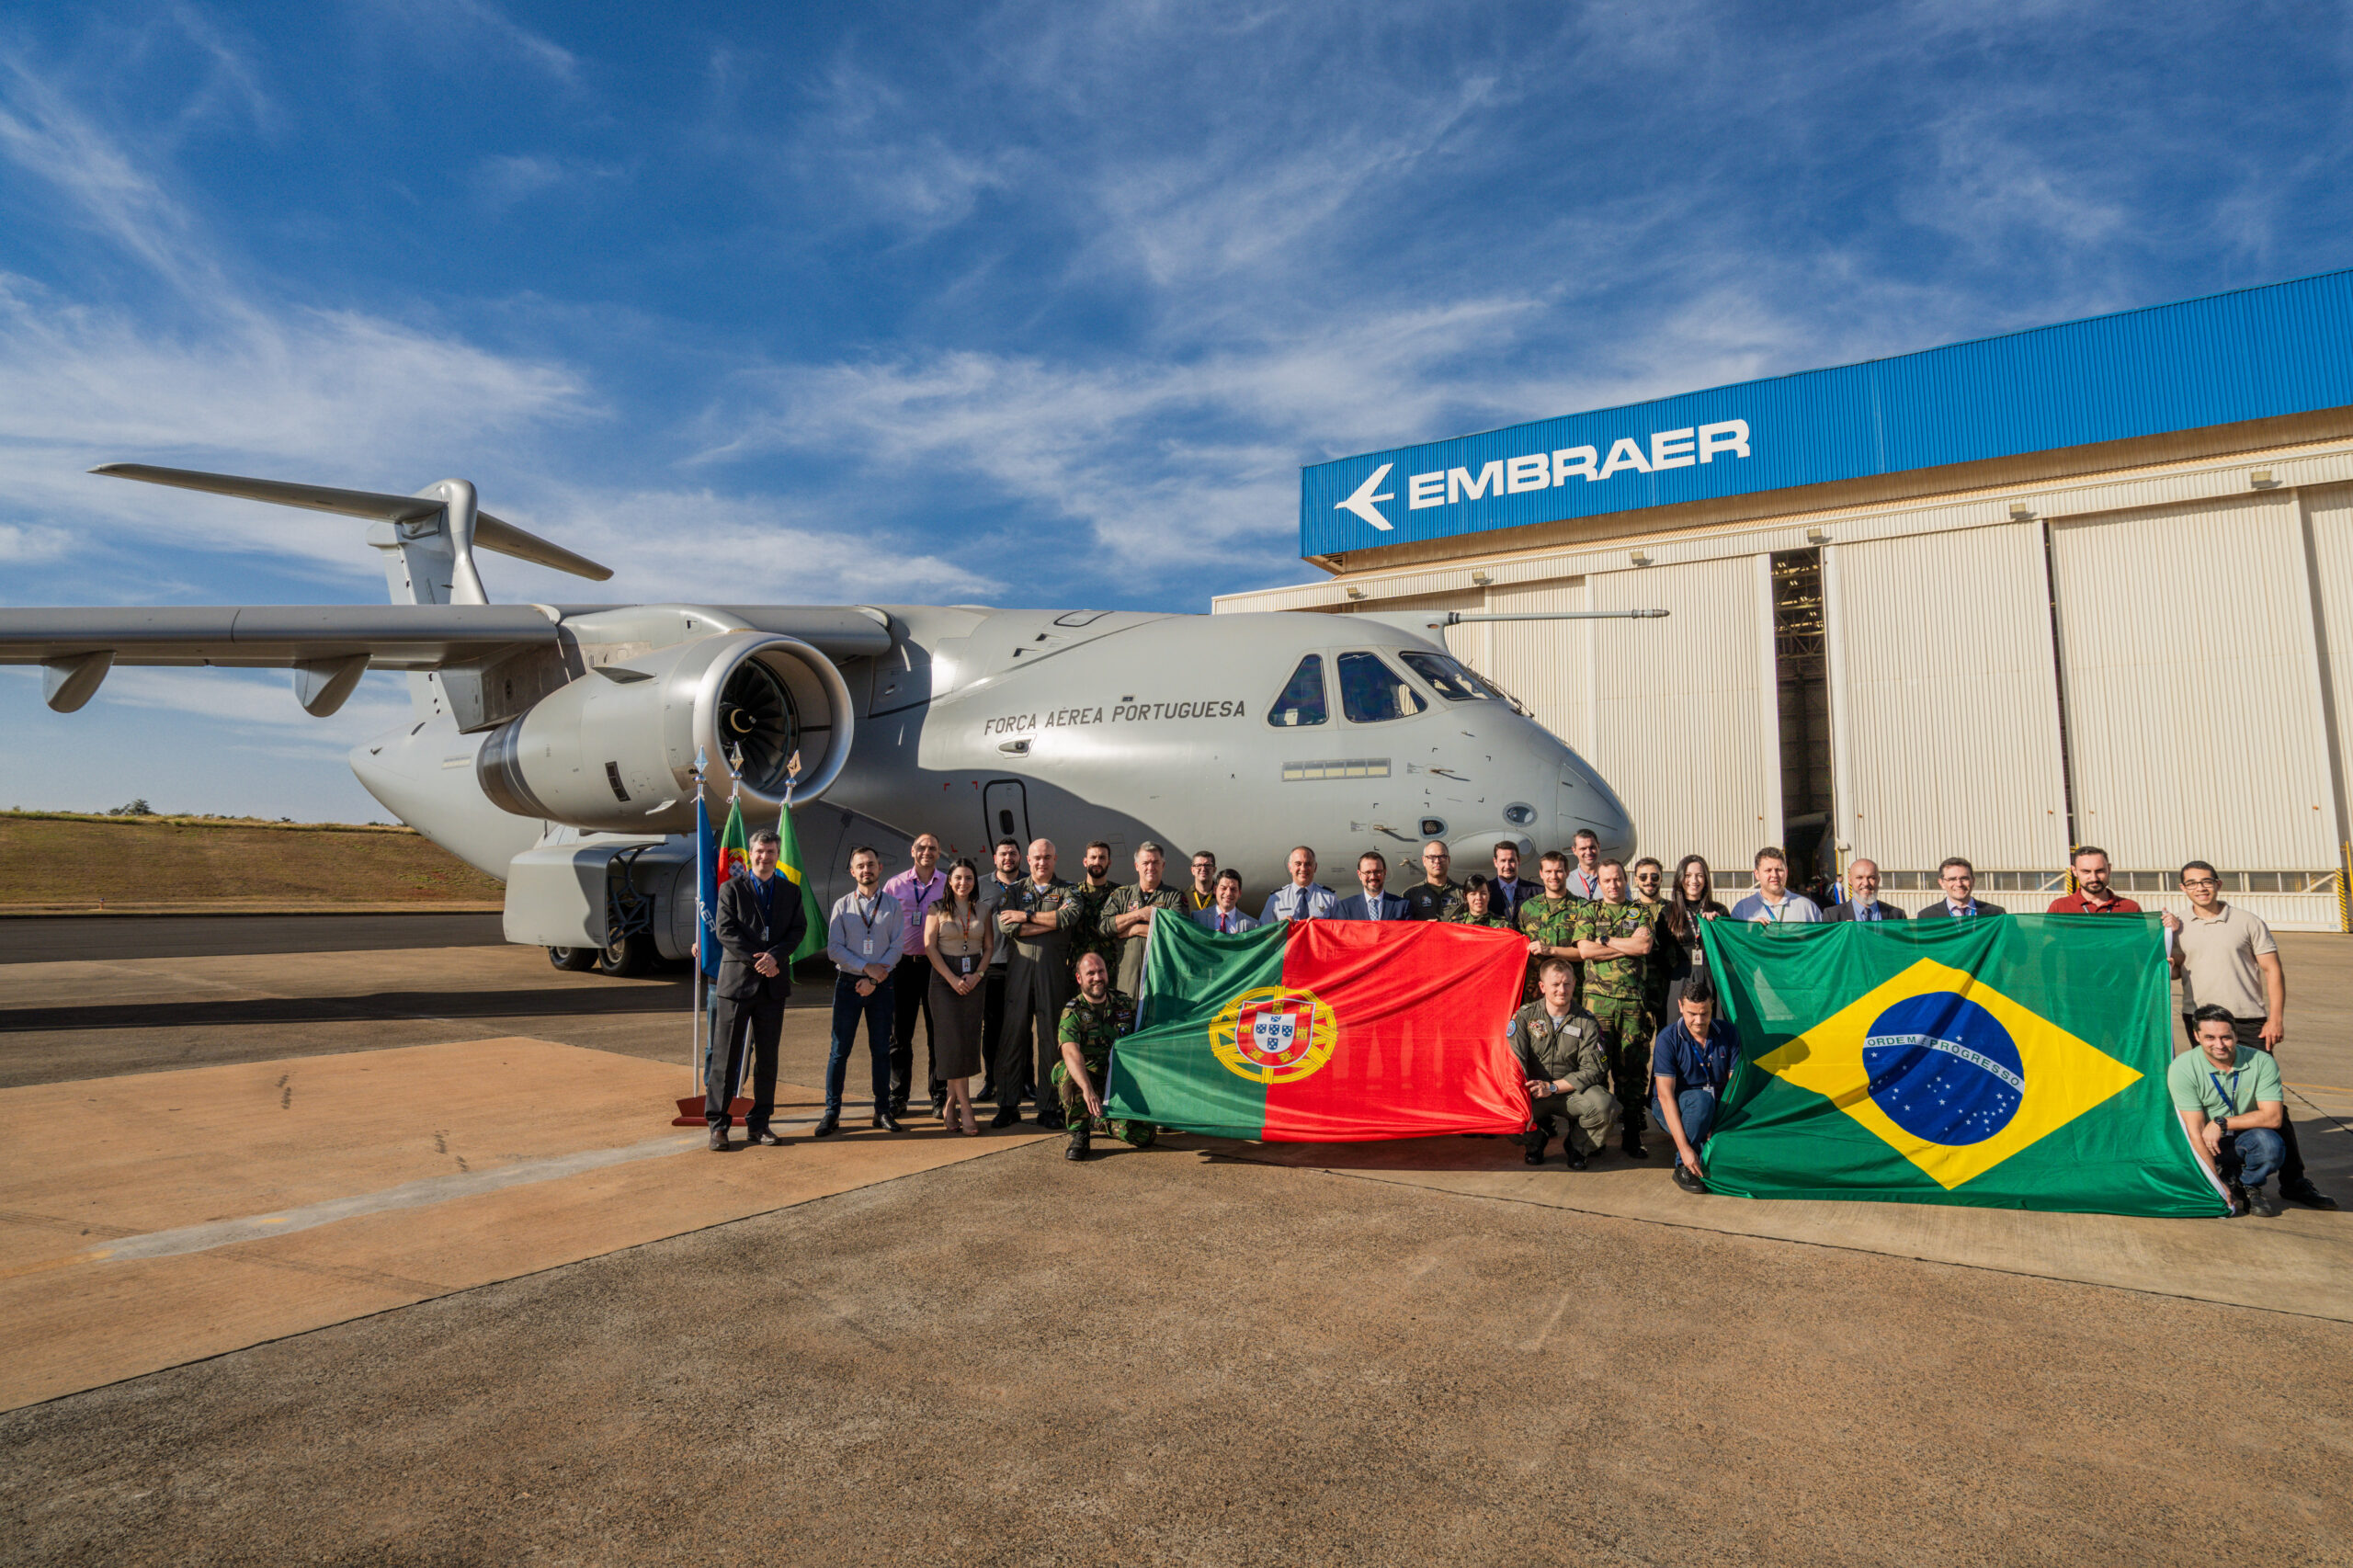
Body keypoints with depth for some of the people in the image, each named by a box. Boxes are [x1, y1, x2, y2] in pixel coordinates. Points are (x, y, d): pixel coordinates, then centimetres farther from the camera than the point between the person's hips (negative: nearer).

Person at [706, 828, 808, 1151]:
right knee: (725, 1056, 0)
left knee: (767, 1058, 8)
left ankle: (758, 1124, 17)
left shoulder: (791, 891, 10)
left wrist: (775, 956, -15)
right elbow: (725, 931, -7)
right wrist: (756, 960, -15)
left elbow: (798, 929, 2)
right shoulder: (732, 889, 2)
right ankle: (718, 1125, 9)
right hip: (737, 980, -3)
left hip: (773, 983, 3)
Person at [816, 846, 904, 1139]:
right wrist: (867, 967, -13)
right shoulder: (842, 905, 4)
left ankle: (883, 1111, 13)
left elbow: (897, 947, -1)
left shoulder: (892, 905, 5)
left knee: (881, 1049, 5)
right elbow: (834, 949, -2)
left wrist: (874, 979, -11)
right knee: (840, 1049, -1)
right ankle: (831, 1114, 5)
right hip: (849, 982, -1)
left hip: (881, 983, 1)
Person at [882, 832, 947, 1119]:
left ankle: (940, 1096, 14)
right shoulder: (894, 885, 5)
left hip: (937, 965, -1)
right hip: (903, 964, 1)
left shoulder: (948, 885, 4)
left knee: (938, 1033, 4)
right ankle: (897, 1097, 16)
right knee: (899, 1033, 6)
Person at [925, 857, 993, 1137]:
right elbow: (930, 947, -4)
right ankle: (965, 1109, -6)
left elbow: (989, 946, 9)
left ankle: (951, 1104, 12)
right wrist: (952, 978, -12)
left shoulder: (983, 910, 9)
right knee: (953, 1042, -8)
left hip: (975, 979, 3)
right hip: (945, 977, -3)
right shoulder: (937, 909, 0)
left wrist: (977, 975, -7)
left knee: (968, 1042, 0)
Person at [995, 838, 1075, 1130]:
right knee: (1013, 1036, 0)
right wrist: (1052, 921, -7)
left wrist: (1027, 916, -9)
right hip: (1019, 969, 1)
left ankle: (1049, 1107, 9)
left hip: (1054, 971, -1)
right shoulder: (1014, 890, 13)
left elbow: (1072, 915, -12)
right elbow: (1007, 927, -4)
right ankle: (1008, 1105, 10)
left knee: (1050, 1038, 2)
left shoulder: (1065, 890, 11)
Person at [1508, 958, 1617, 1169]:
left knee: (1604, 1106, -31)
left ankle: (1578, 1146, 3)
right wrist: (1522, 1094, -28)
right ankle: (1537, 1136, 8)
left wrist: (1553, 1087, -18)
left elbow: (1593, 1069, -8)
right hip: (1533, 1095, 0)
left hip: (1572, 1092, 0)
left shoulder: (1586, 1022, -1)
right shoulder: (1525, 1016, -2)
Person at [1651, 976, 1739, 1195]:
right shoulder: (1668, 1038, -17)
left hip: (1718, 1111, 4)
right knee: (1701, 1099, -36)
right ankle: (1683, 1168, -22)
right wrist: (1684, 1148, -30)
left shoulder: (1728, 1033, -6)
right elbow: (1665, 1095, -22)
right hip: (1674, 1110, -4)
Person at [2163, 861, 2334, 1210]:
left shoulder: (2247, 922, 3)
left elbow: (2273, 970, 1)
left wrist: (2276, 1017, -7)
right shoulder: (2178, 928, 9)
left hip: (2249, 1022, -2)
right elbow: (2172, 973, 7)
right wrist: (2170, 936, -6)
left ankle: (2293, 1179, 2)